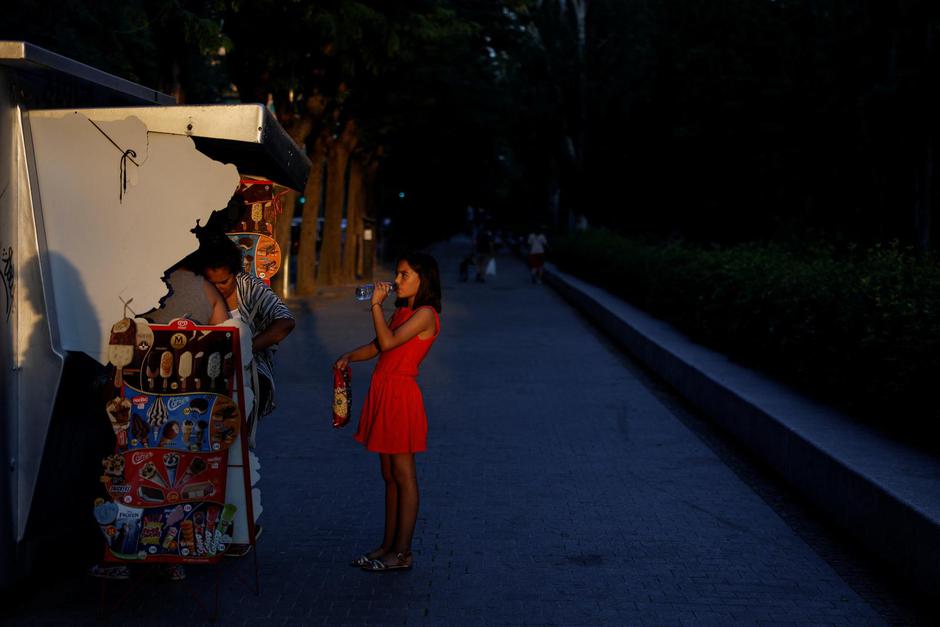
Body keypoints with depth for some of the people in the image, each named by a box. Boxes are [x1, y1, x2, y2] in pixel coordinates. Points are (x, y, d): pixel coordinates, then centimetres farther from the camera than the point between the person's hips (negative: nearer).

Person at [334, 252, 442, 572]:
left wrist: (376, 305, -16)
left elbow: (388, 342, -23)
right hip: (382, 392, 9)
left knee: (403, 476, -2)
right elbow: (376, 347, 19)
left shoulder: (425, 314, -12)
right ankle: (388, 545, 21)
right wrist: (349, 356, 2)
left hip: (401, 396, -9)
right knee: (389, 476, 13)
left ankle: (402, 553, 4)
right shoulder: (402, 311, 15)